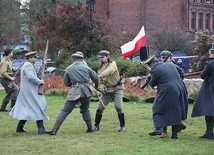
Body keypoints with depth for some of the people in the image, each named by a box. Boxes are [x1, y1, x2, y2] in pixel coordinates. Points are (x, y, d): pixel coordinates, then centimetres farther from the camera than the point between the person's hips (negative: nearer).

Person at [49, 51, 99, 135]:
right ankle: (90, 128, 22)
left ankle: (54, 130, -9)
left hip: (75, 91, -2)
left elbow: (66, 83, 12)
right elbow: (95, 78, 9)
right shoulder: (86, 67, 8)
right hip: (86, 91, 2)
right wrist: (96, 85, 29)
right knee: (85, 110, 24)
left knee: (65, 111, -2)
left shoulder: (68, 69, 7)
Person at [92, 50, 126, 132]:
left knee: (118, 107, -16)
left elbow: (110, 70, -32)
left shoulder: (112, 64, -8)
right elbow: (100, 81, 7)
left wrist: (100, 76, -45)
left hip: (117, 88, -5)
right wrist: (101, 87, -16)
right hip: (107, 90, 5)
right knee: (100, 108, 2)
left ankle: (122, 126, -4)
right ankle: (96, 125, 16)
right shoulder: (100, 68, 8)